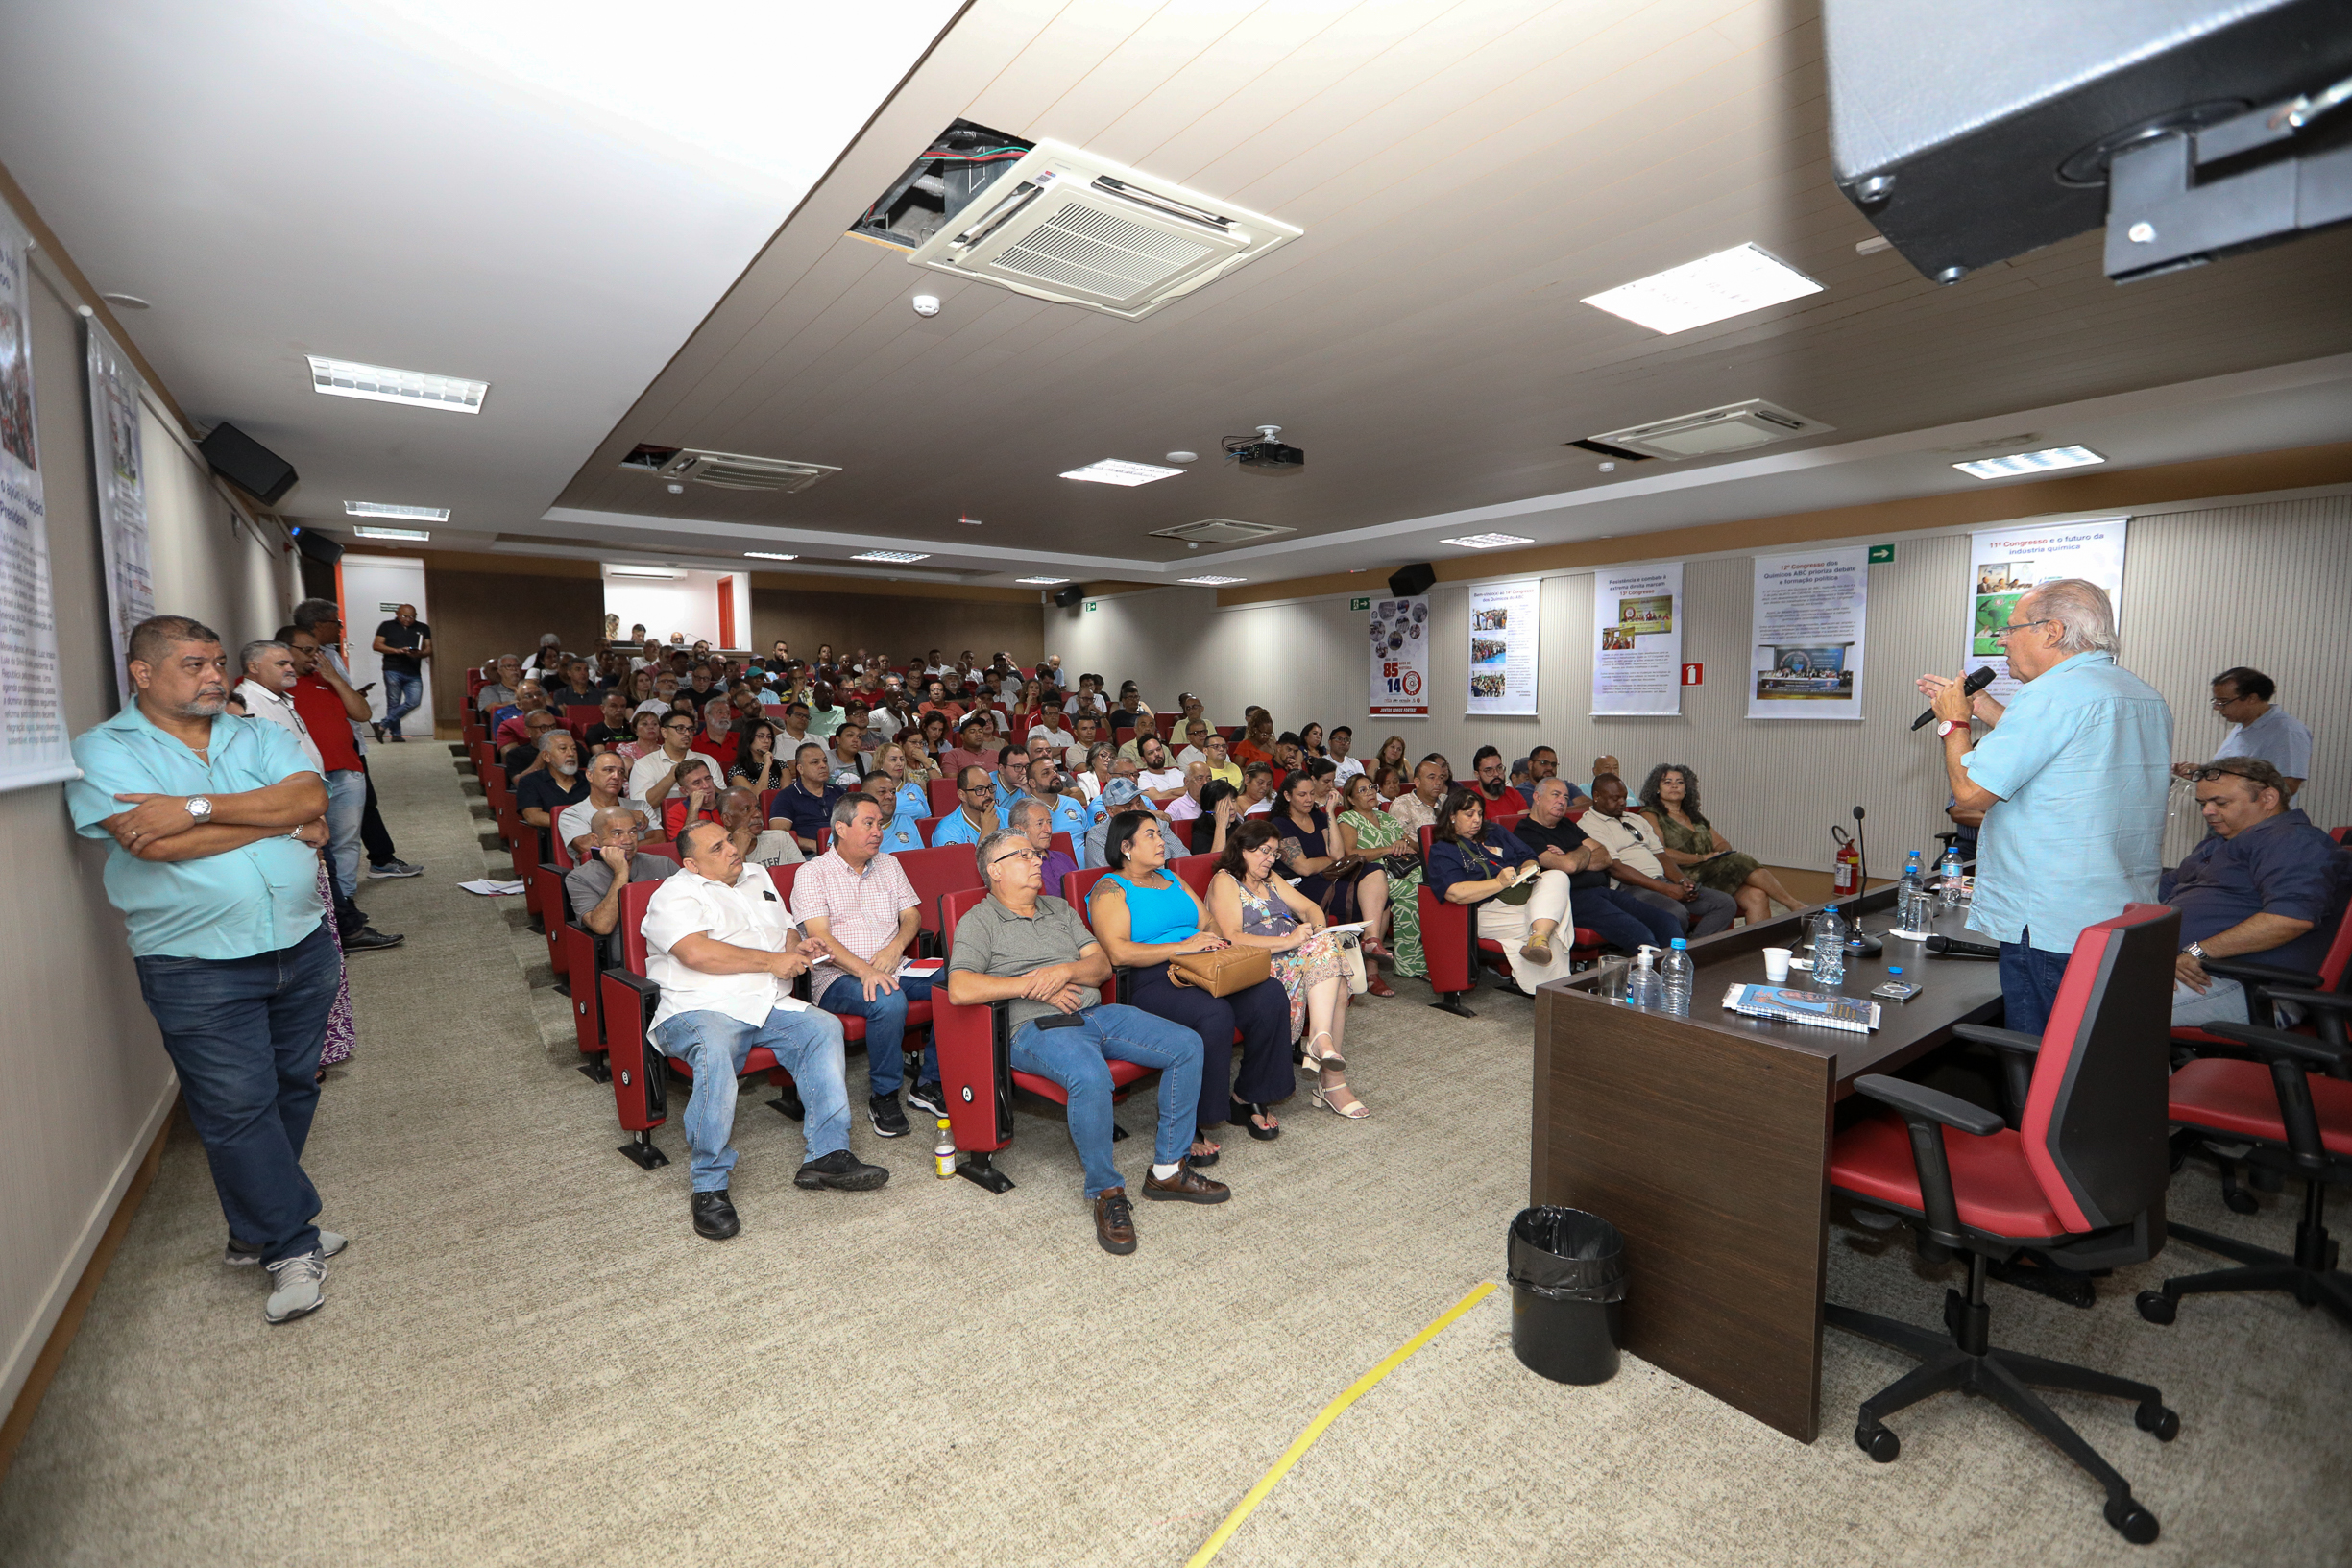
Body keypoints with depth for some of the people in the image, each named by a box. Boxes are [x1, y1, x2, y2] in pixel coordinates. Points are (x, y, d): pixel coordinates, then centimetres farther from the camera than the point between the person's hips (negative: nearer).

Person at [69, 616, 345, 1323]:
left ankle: (257, 1228, 30)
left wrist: (198, 806, -18)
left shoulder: (261, 736, 9)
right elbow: (155, 843, -18)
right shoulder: (102, 750, -2)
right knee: (237, 1109, 1)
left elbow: (312, 796, -10)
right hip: (198, 969, -4)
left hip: (302, 948, 4)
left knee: (292, 1092, 12)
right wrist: (284, 821, -12)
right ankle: (293, 1245, 14)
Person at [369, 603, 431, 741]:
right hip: (393, 671, -2)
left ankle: (384, 724, 2)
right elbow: (376, 645, 5)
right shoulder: (387, 626, 11)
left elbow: (429, 649, 13)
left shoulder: (423, 628, 16)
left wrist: (420, 654, -10)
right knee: (393, 703, -1)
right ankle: (395, 733, 5)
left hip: (414, 674, 2)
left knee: (414, 701, -11)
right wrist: (397, 651, -11)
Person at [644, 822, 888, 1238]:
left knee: (824, 1027, -16)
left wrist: (797, 946, 5)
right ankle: (709, 1187, -25)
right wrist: (773, 961, -16)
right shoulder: (676, 893, -2)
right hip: (699, 1010, -6)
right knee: (715, 1051, -36)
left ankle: (827, 1156, -15)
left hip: (768, 1007, 7)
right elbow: (695, 952, -20)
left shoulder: (756, 878, 22)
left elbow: (785, 928, 30)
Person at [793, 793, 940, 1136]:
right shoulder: (813, 874, 0)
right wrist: (864, 970, -26)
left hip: (893, 967, 5)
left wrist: (895, 947, -9)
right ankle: (883, 1096, -14)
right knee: (889, 1001, -36)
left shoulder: (889, 864, 18)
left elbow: (912, 915, 14)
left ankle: (929, 1083, -6)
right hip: (838, 976, -5)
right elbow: (820, 937, -11)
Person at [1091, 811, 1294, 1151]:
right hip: (1150, 982, -7)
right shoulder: (1111, 888, 1)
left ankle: (1249, 1096, 0)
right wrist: (1183, 946, -17)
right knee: (1215, 1014, -34)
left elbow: (1209, 924, 22)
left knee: (1270, 994, -17)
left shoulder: (1171, 878, 25)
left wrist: (1212, 940, -3)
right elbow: (1117, 952, -15)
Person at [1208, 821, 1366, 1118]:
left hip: (1297, 955, 7)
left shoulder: (1271, 879, 27)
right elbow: (1232, 939, -13)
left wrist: (1317, 929, -5)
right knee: (1326, 950, -30)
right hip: (1263, 965, -7)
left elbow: (1309, 907, 19)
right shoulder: (1224, 882, 1)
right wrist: (1289, 941, -21)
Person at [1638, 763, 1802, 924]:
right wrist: (1701, 858, -11)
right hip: (1686, 878, -7)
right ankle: (1795, 906, -9)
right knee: (1743, 862, -21)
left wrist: (1722, 853, 0)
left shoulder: (1695, 816, 26)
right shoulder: (1651, 815, 3)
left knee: (1756, 897, -20)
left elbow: (1722, 844, 25)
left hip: (1716, 873, 7)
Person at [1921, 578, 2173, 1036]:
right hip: (2129, 922, 10)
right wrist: (1981, 706, 25)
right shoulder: (2148, 698, 13)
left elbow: (1971, 789, -16)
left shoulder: (2053, 694, -17)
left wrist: (1953, 722, 0)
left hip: (2052, 931, -9)